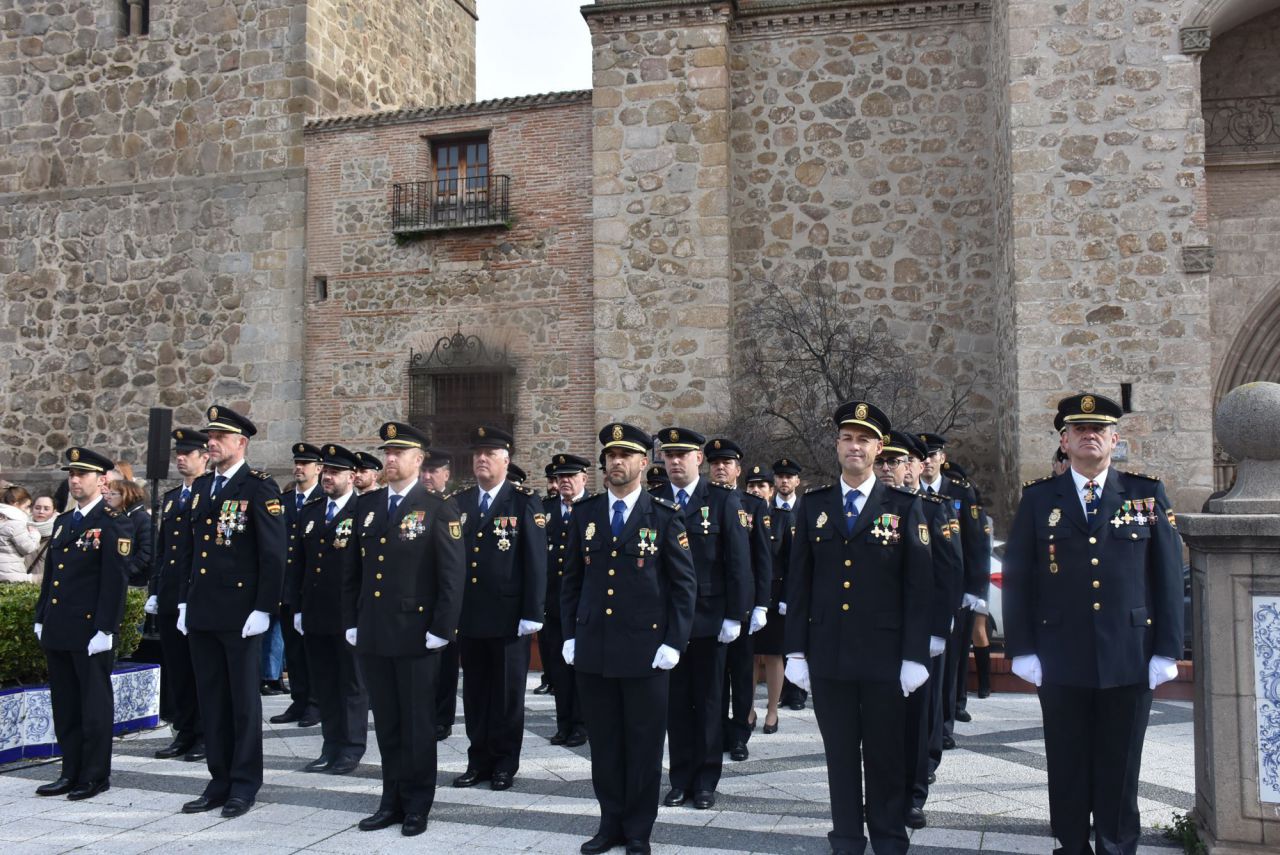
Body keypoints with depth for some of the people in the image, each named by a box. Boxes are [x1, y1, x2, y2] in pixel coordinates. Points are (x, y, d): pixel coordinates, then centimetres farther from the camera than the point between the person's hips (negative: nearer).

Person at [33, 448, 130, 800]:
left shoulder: (113, 524, -9)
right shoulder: (63, 522, 15)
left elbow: (115, 581, -14)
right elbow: (50, 575, 20)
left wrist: (105, 629, -17)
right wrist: (41, 618, 15)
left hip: (90, 632, -8)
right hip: (58, 632, 8)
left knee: (94, 705, 2)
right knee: (65, 705, 14)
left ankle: (96, 776, 12)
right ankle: (71, 773, 24)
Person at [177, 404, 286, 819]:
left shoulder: (259, 487, -9)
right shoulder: (200, 486, 13)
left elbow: (274, 552, -12)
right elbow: (192, 547, 18)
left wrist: (263, 609, -16)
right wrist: (184, 600, 14)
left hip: (240, 612, -7)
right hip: (202, 613, 7)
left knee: (243, 699, 3)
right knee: (211, 699, 12)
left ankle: (245, 784, 14)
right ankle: (219, 781, 22)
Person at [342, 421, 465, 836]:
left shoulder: (437, 508, -5)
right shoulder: (366, 505, 10)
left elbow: (453, 574, -8)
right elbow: (354, 569, 14)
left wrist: (442, 629, -12)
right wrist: (351, 621, 10)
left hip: (416, 636, -5)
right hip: (372, 635, 5)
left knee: (417, 724, 6)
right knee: (386, 724, 13)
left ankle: (417, 805, 18)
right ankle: (392, 800, 24)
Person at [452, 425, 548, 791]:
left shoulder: (524, 503, -4)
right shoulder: (458, 503, 9)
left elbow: (535, 561, -8)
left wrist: (532, 614, -12)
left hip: (508, 617, -4)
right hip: (467, 616, 4)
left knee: (507, 692, 7)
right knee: (475, 692, 12)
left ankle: (505, 763, 18)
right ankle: (479, 760, 23)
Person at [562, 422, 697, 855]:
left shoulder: (665, 516, -2)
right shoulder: (583, 513, 8)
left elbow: (685, 584, -2)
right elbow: (572, 579, 12)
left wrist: (674, 643, -8)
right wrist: (569, 635, 6)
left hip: (645, 649, -3)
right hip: (592, 649, 3)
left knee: (643, 746, 6)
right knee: (604, 745, 10)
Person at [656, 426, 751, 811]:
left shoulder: (724, 501, -2)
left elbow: (738, 562, -4)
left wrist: (735, 616, -9)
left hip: (709, 618, -2)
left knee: (709, 703, 8)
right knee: (676, 702, 8)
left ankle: (706, 780, 19)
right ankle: (681, 779, 19)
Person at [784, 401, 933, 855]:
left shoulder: (904, 507, 0)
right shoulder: (813, 505, 6)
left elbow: (919, 586, -3)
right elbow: (798, 582, 6)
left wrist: (915, 656, -7)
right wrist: (796, 650, 2)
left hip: (884, 655, -2)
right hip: (827, 653, 2)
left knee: (885, 754, 8)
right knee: (840, 753, 10)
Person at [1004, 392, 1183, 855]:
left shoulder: (1147, 493, 4)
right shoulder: (1038, 497, 3)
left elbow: (1169, 574, 3)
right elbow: (1017, 578, 2)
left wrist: (1167, 650, -2)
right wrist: (1022, 650, -3)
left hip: (1129, 661, 0)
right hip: (1061, 662, 0)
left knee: (1119, 773, 9)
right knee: (1067, 774, 9)